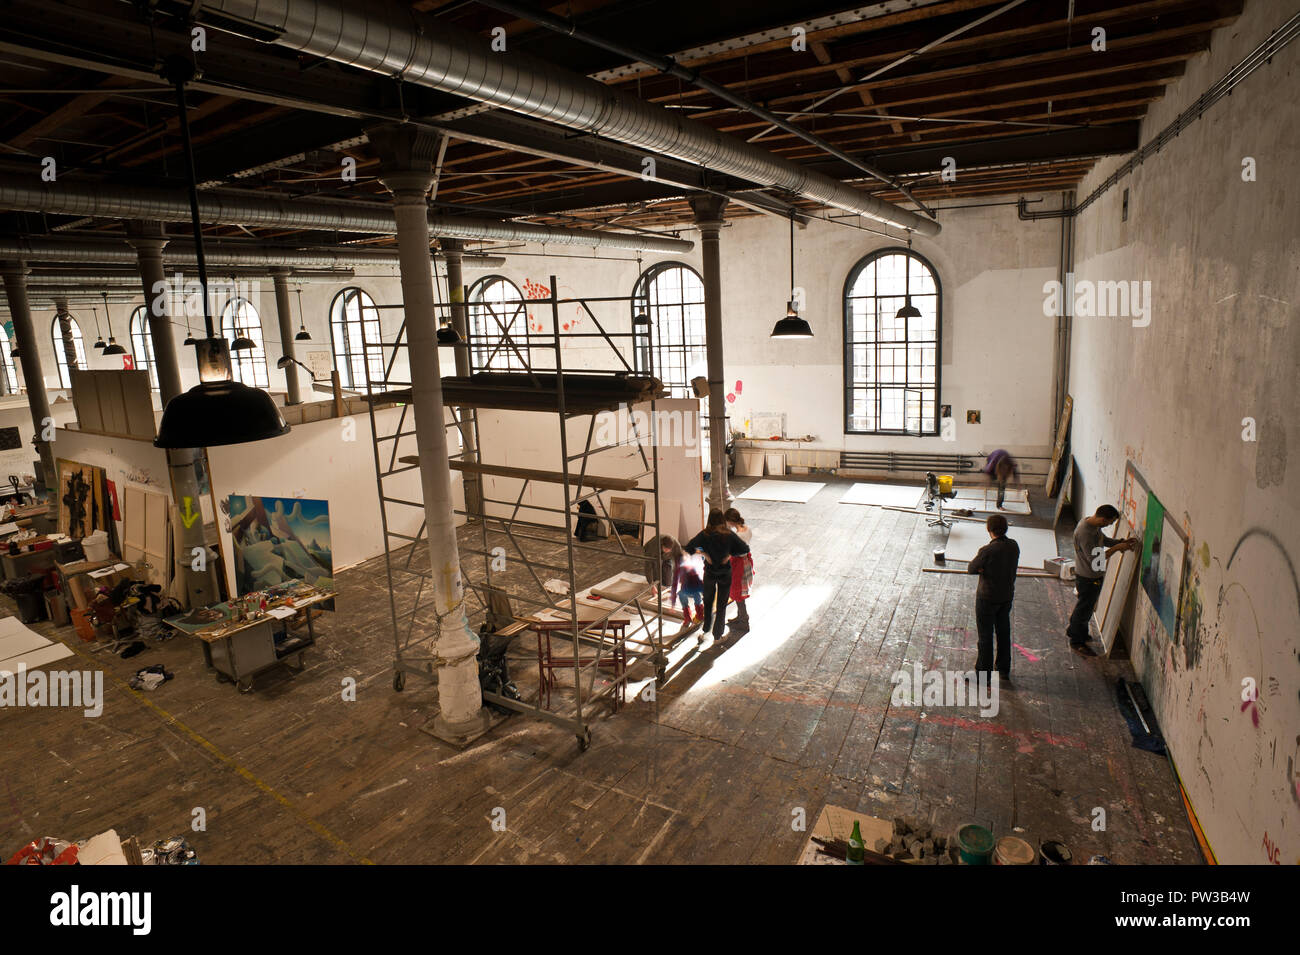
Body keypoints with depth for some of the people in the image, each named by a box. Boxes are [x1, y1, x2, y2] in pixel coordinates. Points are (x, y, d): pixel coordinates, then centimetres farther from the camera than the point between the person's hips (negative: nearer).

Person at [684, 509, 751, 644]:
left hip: (709, 573, 1)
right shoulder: (729, 535, -13)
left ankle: (706, 630, 28)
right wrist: (731, 554, -5)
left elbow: (688, 548, -13)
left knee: (708, 602, 21)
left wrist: (704, 553, -7)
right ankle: (717, 637, 17)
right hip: (725, 574, 0)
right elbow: (745, 549, -13)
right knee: (721, 605, 11)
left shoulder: (704, 534, -12)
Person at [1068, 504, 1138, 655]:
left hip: (1093, 575, 10)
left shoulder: (1092, 524, -1)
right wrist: (1117, 548, -28)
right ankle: (1077, 642, 21)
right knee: (1085, 608, 6)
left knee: (1084, 605, 26)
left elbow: (1103, 539, 15)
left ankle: (1073, 630, 46)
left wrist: (1122, 541, -1)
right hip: (1088, 578, -10)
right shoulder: (1085, 533, -33)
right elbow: (1094, 559, -31)